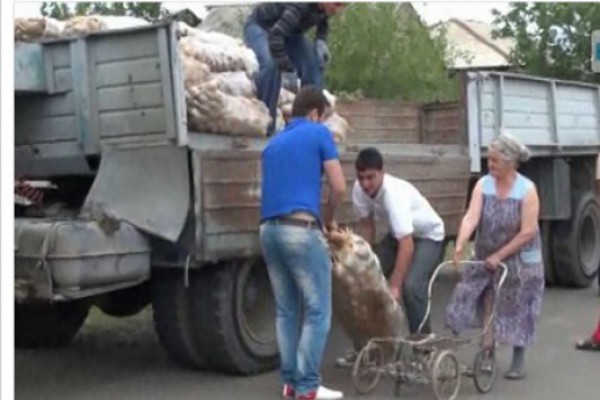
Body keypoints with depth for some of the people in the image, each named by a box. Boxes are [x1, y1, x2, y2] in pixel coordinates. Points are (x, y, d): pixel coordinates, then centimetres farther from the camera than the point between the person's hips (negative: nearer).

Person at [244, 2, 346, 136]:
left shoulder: (325, 7, -18)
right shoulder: (301, 5, -40)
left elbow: (323, 24, 6)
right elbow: (274, 36, -44)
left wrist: (321, 41, -14)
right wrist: (287, 69, -41)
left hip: (288, 30, 7)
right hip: (260, 25, -7)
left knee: (314, 64, -10)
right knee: (271, 64, -32)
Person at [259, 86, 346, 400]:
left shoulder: (273, 144, 23)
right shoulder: (319, 134, 4)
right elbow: (339, 188, 1)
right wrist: (327, 219, 19)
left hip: (269, 229, 7)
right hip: (300, 228, -7)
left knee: (286, 310, 14)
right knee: (317, 312, 0)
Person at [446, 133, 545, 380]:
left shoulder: (527, 190, -19)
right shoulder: (483, 185, -9)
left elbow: (527, 232, -20)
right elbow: (471, 217, -20)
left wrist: (499, 256, -19)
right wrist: (460, 246, -35)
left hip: (520, 260, -3)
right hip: (486, 256, 3)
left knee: (516, 309, 6)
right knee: (487, 296, -1)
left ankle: (518, 360, 19)